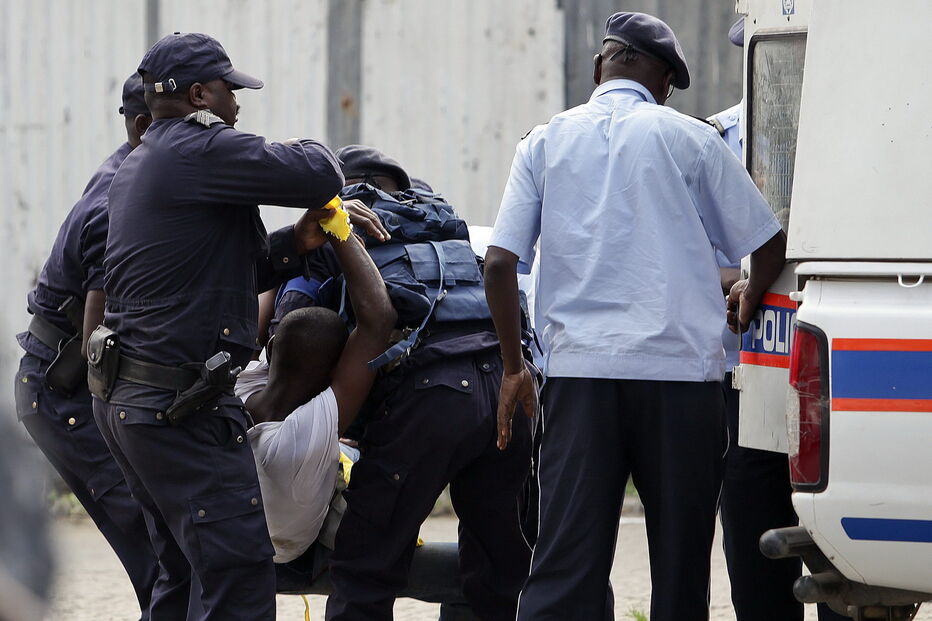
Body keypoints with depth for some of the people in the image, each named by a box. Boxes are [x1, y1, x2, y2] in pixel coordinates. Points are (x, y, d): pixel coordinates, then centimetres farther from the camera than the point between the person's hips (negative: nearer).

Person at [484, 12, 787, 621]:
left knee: (564, 563, -4)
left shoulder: (547, 142, 10)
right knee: (680, 560, 8)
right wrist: (746, 311, 25)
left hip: (579, 371, 1)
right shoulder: (688, 138, 4)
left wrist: (514, 368, 13)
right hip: (680, 370, -1)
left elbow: (500, 264, 3)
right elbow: (770, 248, 6)